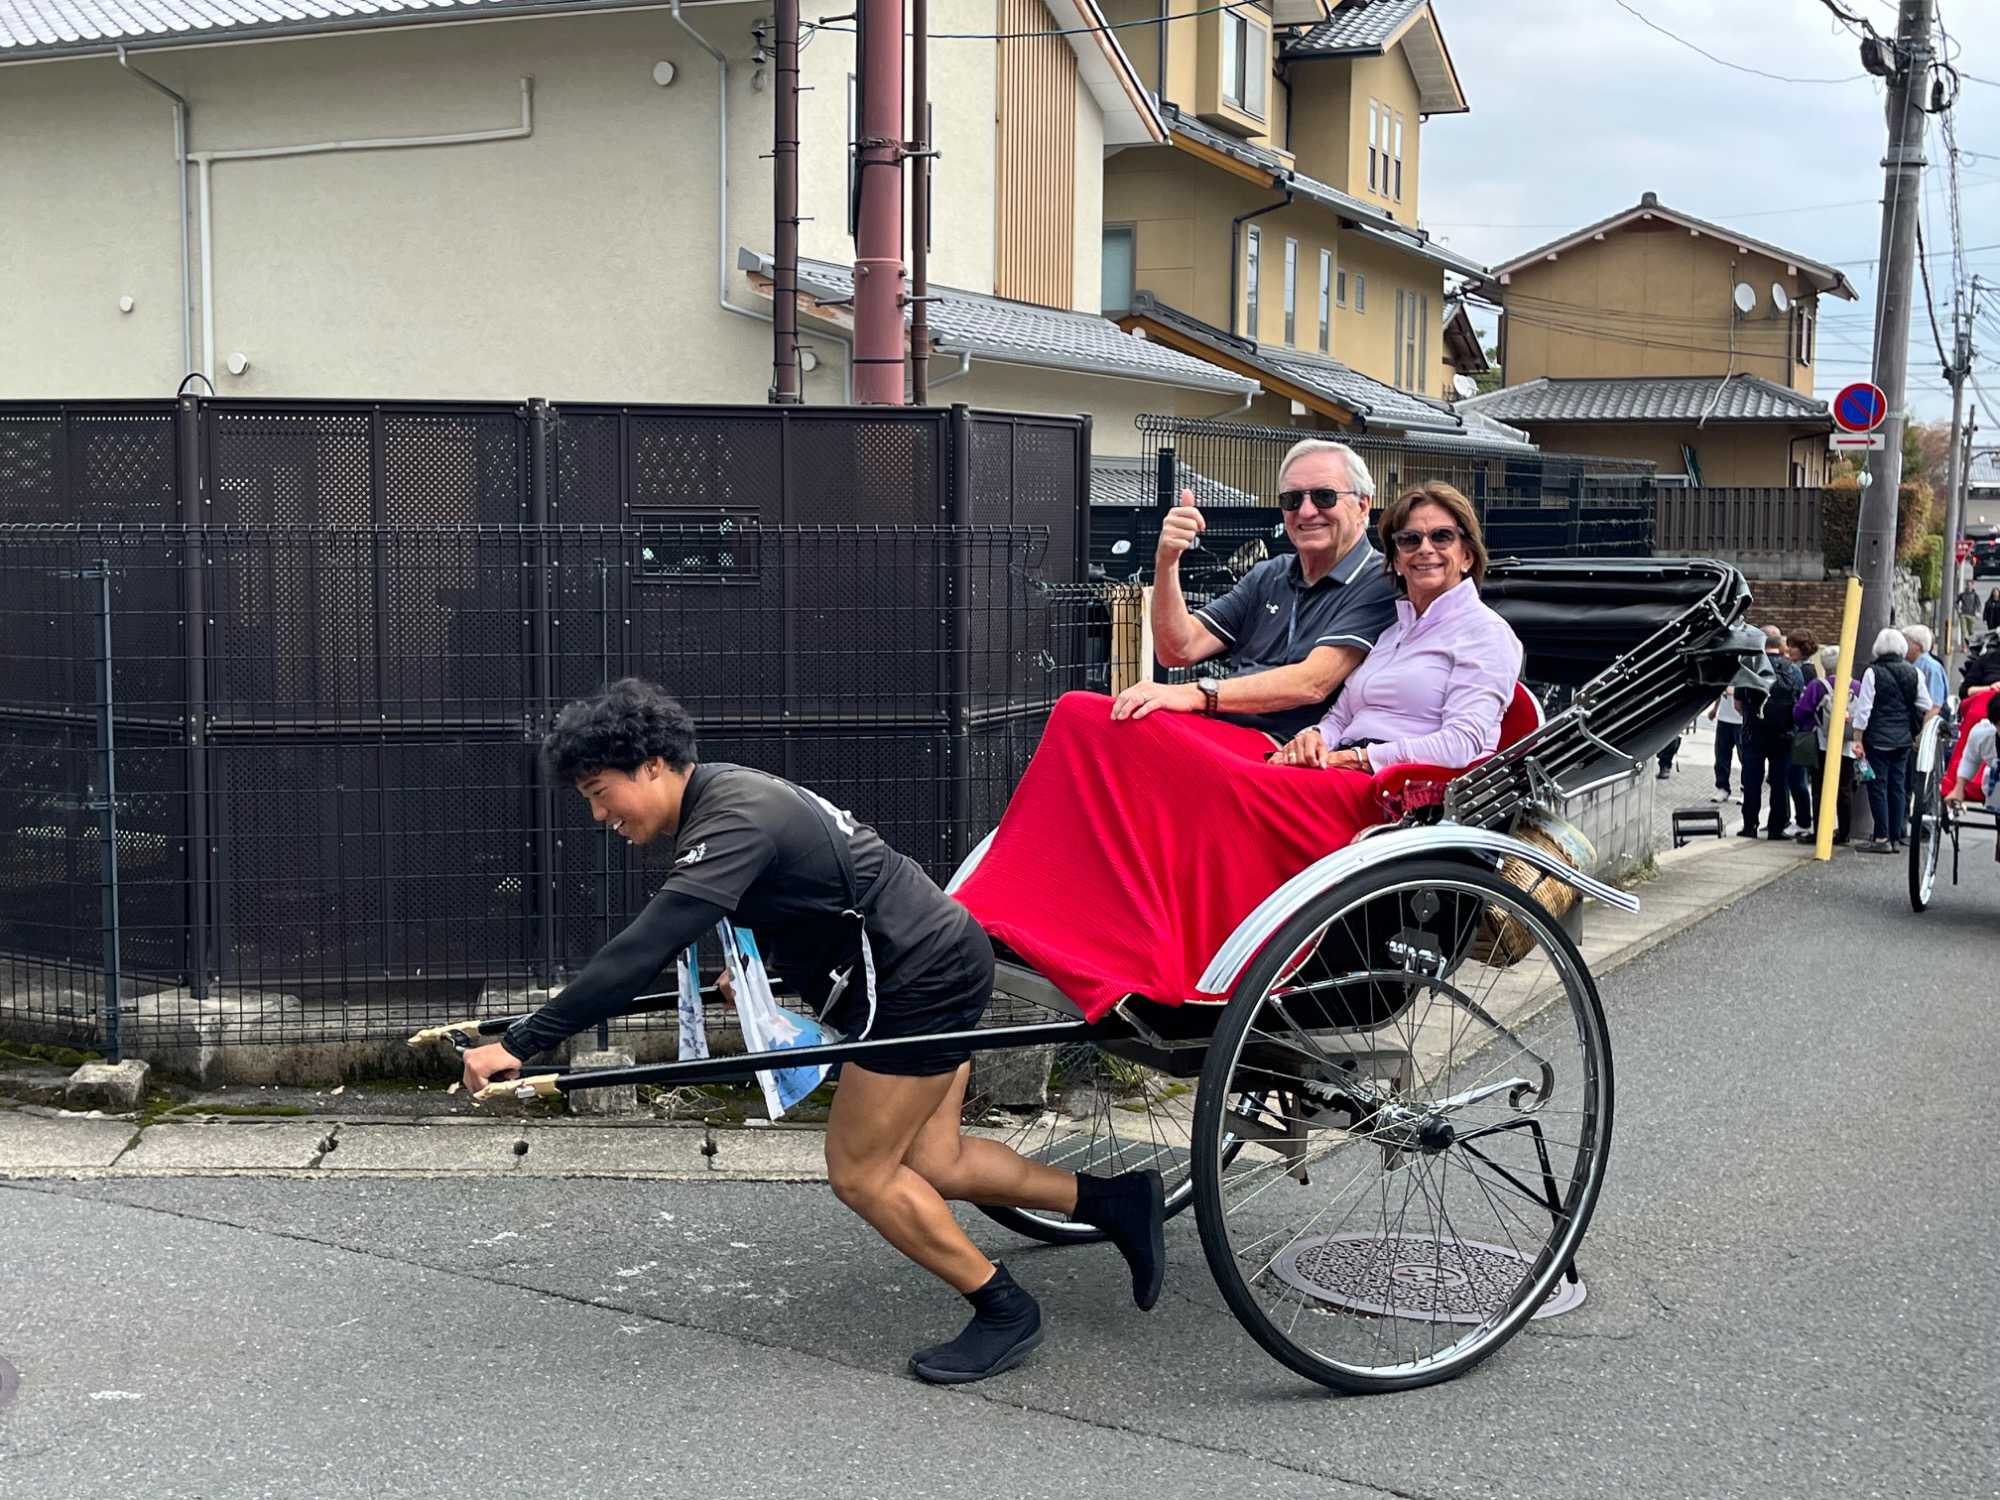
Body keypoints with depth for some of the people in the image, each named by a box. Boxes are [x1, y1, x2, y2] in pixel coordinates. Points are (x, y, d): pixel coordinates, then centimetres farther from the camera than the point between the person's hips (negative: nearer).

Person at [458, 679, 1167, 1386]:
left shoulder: (735, 822, -24)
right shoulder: (724, 794, 6)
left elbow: (645, 950, -32)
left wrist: (520, 1043, -32)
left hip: (920, 983, -10)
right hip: (936, 960, 10)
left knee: (860, 1171, -1)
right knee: (934, 1163, 16)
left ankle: (1004, 1311, 13)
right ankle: (1114, 1201, 27)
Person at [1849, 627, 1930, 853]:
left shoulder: (1873, 672, -9)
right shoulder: (1914, 673, 4)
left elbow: (1863, 709, -10)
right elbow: (1925, 707, 8)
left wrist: (1858, 739, -6)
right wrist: (1918, 734, 23)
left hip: (1878, 739, -5)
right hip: (1904, 739, 5)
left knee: (1878, 786, 0)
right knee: (1898, 786, 10)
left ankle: (1882, 837, -2)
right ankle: (1896, 838, 12)